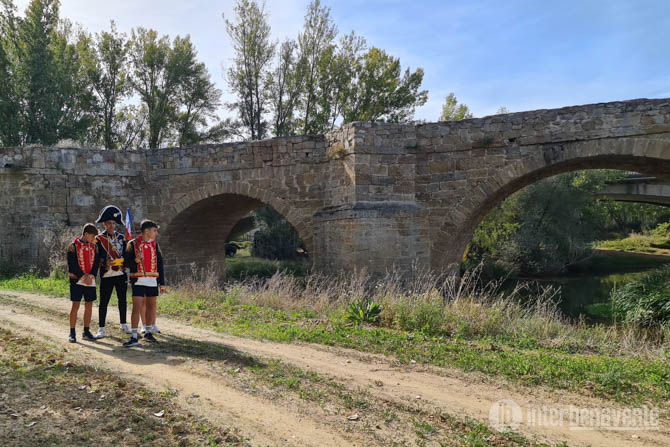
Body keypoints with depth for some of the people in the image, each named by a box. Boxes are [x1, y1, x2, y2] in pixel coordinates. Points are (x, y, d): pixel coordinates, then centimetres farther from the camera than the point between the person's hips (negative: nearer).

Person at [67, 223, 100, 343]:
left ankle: (86, 332, 16)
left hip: (91, 280, 5)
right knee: (75, 306, -4)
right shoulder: (73, 246, -5)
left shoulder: (94, 246, 10)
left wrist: (91, 276, -10)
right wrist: (83, 277, -16)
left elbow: (96, 263, 5)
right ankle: (72, 333, 4)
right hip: (77, 280, -5)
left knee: (89, 306, 7)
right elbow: (72, 265, -11)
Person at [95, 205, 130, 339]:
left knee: (122, 300, 11)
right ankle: (101, 329, 5)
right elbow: (98, 257, -4)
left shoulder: (121, 237, 10)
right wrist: (105, 262, -21)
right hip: (106, 275, -3)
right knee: (103, 302, -2)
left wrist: (117, 261, -10)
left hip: (121, 274, 3)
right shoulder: (99, 239, 1)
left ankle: (123, 324, 25)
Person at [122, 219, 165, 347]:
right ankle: (134, 337, -7)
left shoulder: (155, 245, 10)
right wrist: (136, 260, -23)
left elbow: (160, 264, 12)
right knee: (137, 307, -9)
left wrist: (162, 283, 10)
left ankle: (148, 332, 26)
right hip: (138, 280, -4)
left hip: (153, 281, 4)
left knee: (151, 306, 11)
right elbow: (126, 262, -2)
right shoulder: (132, 244, -2)